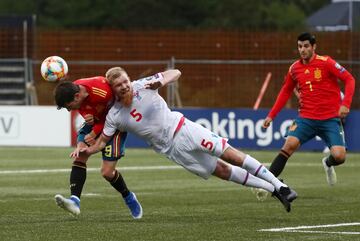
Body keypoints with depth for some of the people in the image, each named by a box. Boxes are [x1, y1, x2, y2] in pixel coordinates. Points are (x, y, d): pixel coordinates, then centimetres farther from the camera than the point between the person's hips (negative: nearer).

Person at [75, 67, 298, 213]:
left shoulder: (142, 86, -9)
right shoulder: (114, 116, -5)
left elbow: (175, 73, -6)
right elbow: (102, 141, 4)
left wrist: (162, 81, -27)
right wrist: (86, 150, -15)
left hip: (182, 129, -1)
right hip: (172, 148, 1)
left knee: (230, 155, -11)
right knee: (222, 171, -3)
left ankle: (278, 185, -4)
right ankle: (273, 189, 4)